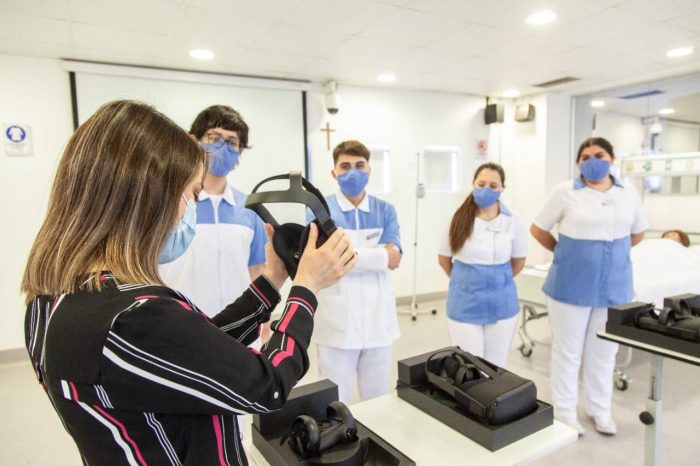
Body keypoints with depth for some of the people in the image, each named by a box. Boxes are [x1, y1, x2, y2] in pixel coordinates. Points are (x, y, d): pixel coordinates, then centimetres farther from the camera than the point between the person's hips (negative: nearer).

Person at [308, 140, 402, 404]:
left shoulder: (385, 210, 6)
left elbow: (394, 258, -6)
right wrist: (379, 254, -12)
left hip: (378, 322, 3)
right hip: (337, 324, -3)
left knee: (378, 402, 18)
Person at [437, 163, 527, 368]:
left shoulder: (512, 222, -6)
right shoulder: (459, 220, -8)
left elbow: (518, 261, 9)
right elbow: (443, 259, 4)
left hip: (501, 304, 1)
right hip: (464, 305, -1)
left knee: (495, 365, 16)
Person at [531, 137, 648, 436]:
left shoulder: (629, 194, 4)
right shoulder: (565, 192, -7)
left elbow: (638, 234, 18)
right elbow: (538, 230, 1)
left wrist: (611, 253, 11)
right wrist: (564, 252, 4)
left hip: (614, 285, 4)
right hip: (571, 285, -3)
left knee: (604, 351, 16)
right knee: (567, 350, 7)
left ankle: (600, 409, 34)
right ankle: (565, 412, 24)